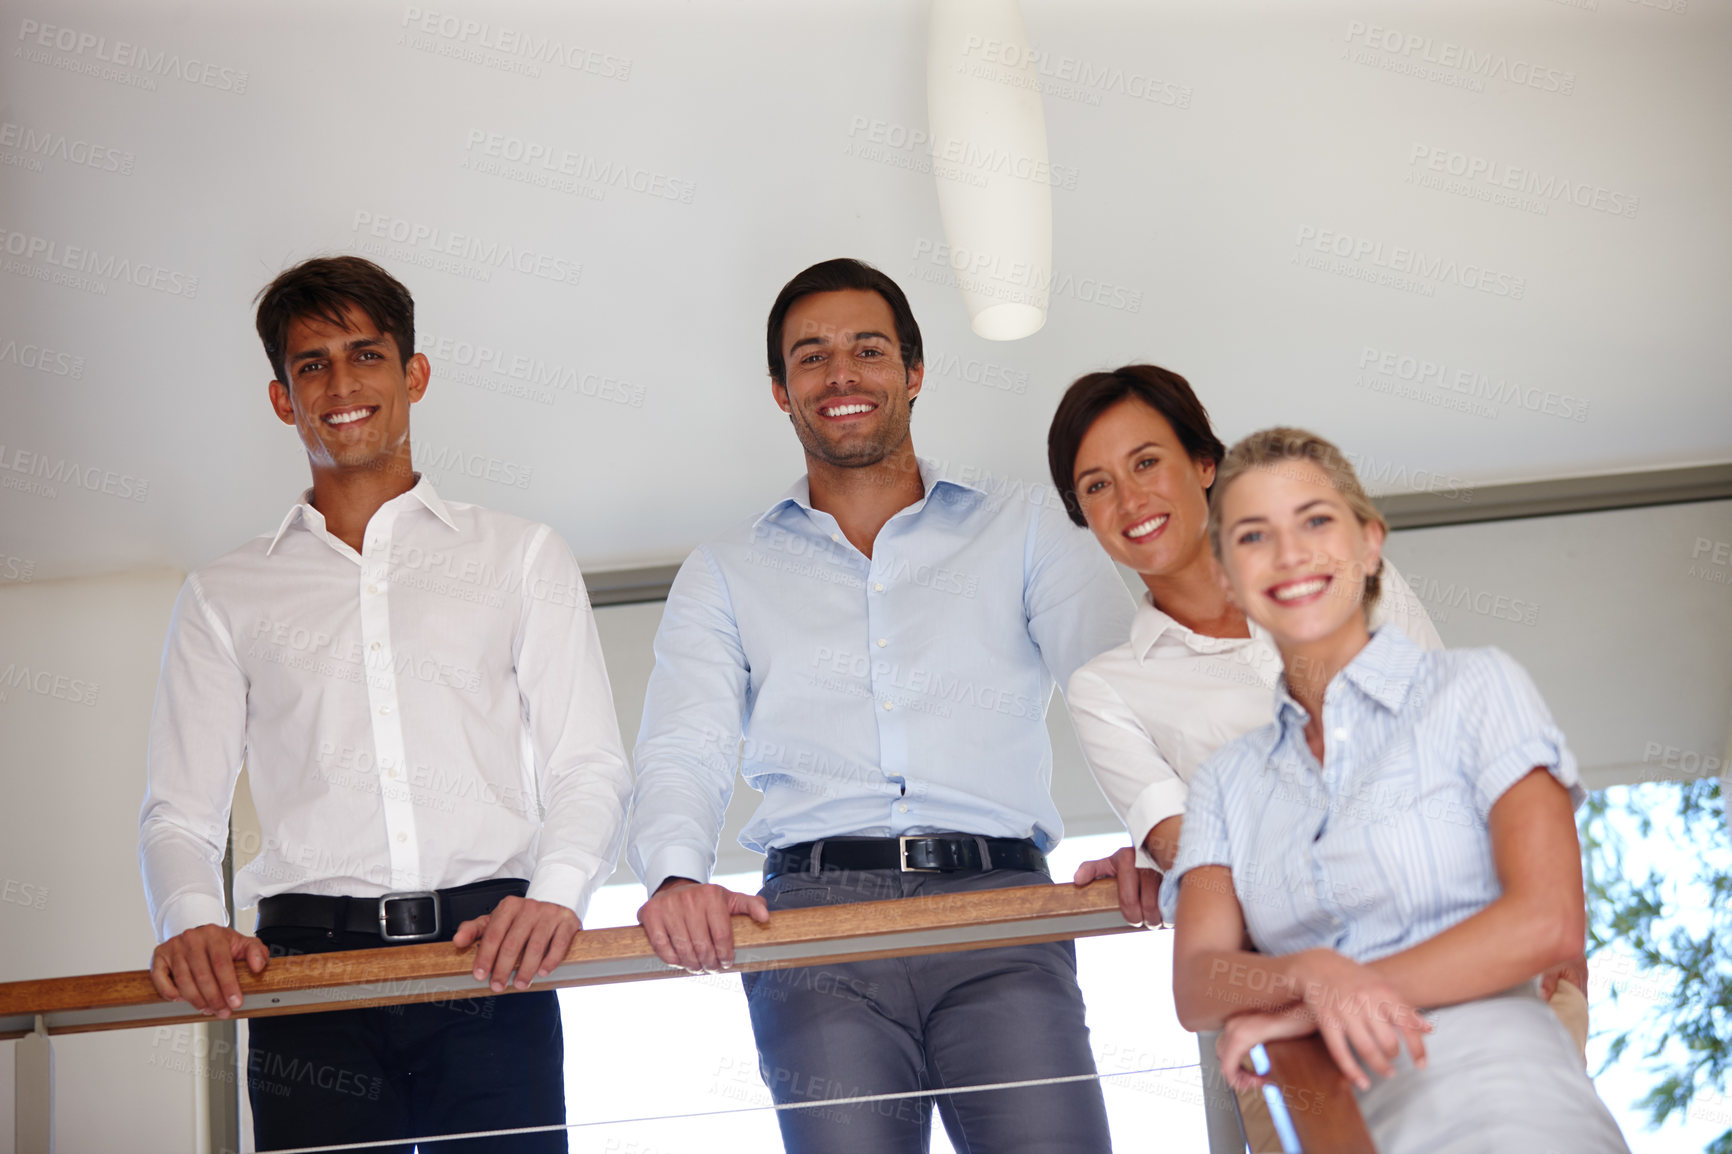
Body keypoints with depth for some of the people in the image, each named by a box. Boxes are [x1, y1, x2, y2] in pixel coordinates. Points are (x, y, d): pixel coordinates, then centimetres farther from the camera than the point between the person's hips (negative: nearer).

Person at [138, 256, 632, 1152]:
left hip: (488, 964, 0)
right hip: (308, 967, 1)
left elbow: (589, 769, 8)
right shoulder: (225, 597, 19)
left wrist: (555, 894, -12)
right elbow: (180, 811, 12)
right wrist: (192, 921, -10)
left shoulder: (522, 556, 16)